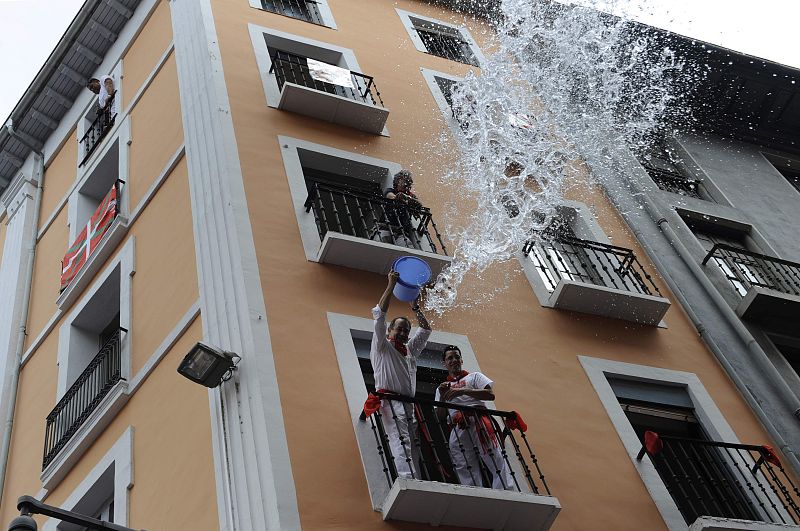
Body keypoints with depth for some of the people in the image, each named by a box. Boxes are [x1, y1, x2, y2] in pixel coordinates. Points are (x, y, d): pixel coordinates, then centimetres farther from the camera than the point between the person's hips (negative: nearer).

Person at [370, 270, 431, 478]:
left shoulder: (410, 350, 29)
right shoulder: (382, 346, 11)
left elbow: (425, 330, 36)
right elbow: (379, 314, 2)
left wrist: (416, 309, 24)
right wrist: (391, 286, 1)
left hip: (408, 405, 8)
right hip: (390, 400, -8)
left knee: (412, 449, -4)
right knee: (400, 442, -24)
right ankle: (407, 481, -38)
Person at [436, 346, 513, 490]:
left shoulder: (474, 376, 22)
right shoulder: (442, 388, 29)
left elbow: (490, 394, 1)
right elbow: (440, 417, 18)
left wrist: (463, 391, -8)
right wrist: (442, 397, 2)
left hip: (478, 421, -3)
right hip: (457, 431, 3)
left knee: (497, 462, -17)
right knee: (467, 473, -7)